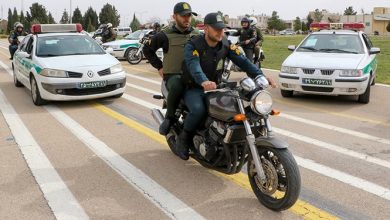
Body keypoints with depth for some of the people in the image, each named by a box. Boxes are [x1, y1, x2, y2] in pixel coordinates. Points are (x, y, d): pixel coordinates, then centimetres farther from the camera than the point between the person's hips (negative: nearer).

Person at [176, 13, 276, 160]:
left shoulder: (226, 45, -2)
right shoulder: (193, 46, -18)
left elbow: (242, 61, -13)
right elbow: (194, 66, -37)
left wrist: (260, 76, -30)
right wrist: (204, 82, -59)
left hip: (214, 87, 5)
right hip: (193, 89, -5)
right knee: (199, 110, -34)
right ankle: (184, 138, -6)